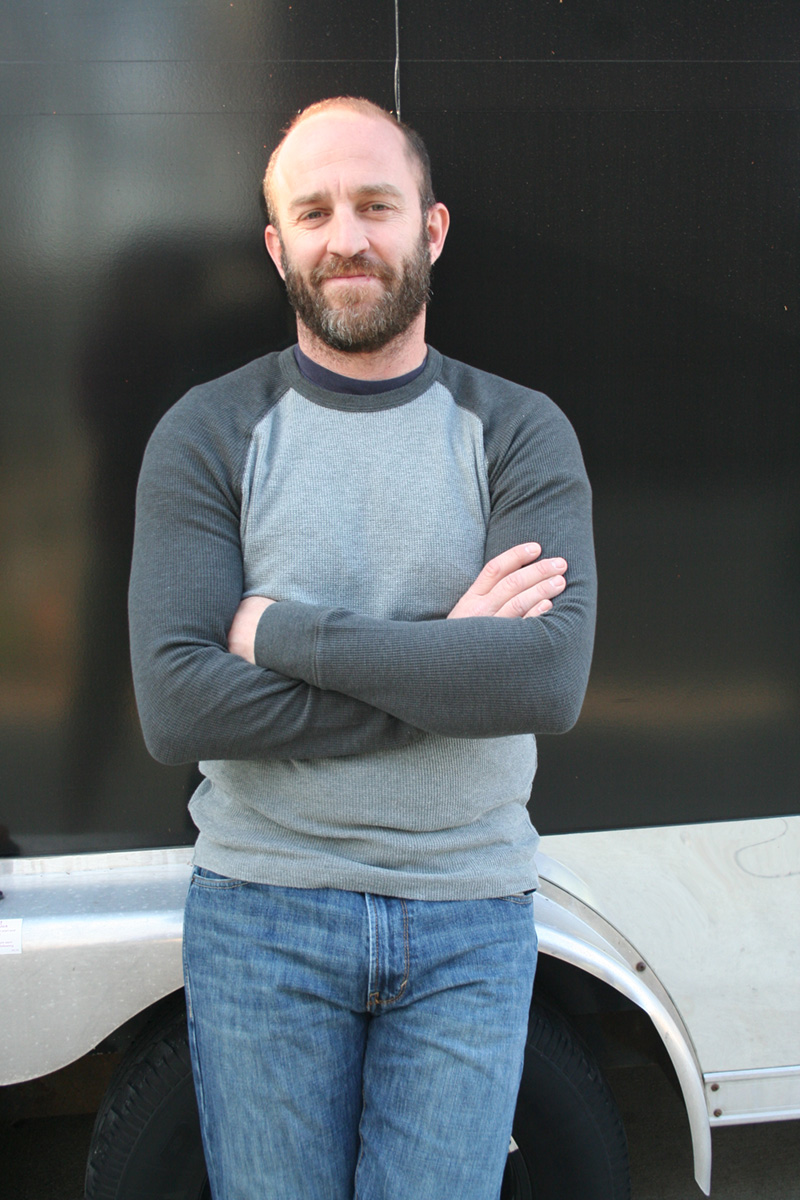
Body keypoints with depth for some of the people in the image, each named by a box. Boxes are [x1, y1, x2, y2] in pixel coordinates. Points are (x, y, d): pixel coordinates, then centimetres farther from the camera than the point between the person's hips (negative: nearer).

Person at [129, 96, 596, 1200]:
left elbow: (552, 679, -17)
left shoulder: (521, 433, -1)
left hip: (472, 920, 1)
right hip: (263, 912, 0)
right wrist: (445, 662, -17)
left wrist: (280, 631, -17)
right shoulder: (207, 435, -3)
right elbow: (174, 707, -14)